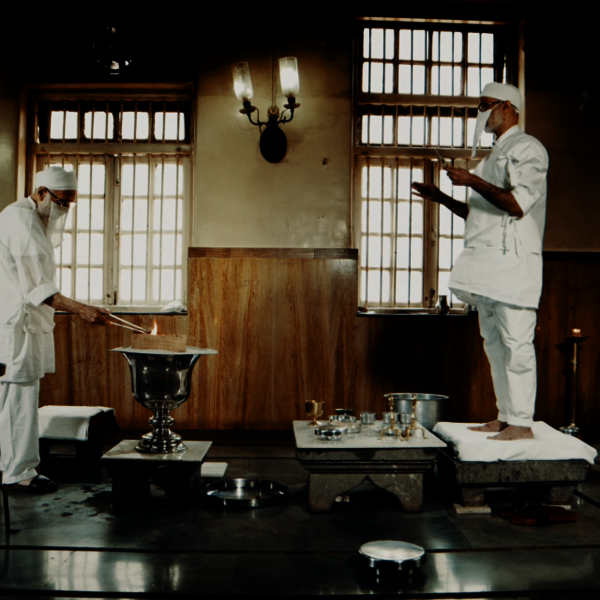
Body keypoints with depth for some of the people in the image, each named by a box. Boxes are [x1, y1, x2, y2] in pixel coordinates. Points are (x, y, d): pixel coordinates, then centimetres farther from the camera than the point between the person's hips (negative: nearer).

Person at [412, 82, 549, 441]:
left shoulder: (527, 148, -5)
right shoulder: (496, 155, 24)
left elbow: (517, 204, -20)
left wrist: (473, 181, -18)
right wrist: (442, 198, 22)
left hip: (513, 261, -10)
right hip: (488, 263, 10)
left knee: (515, 342, -9)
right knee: (495, 342, 11)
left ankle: (522, 423, -3)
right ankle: (506, 417, 19)